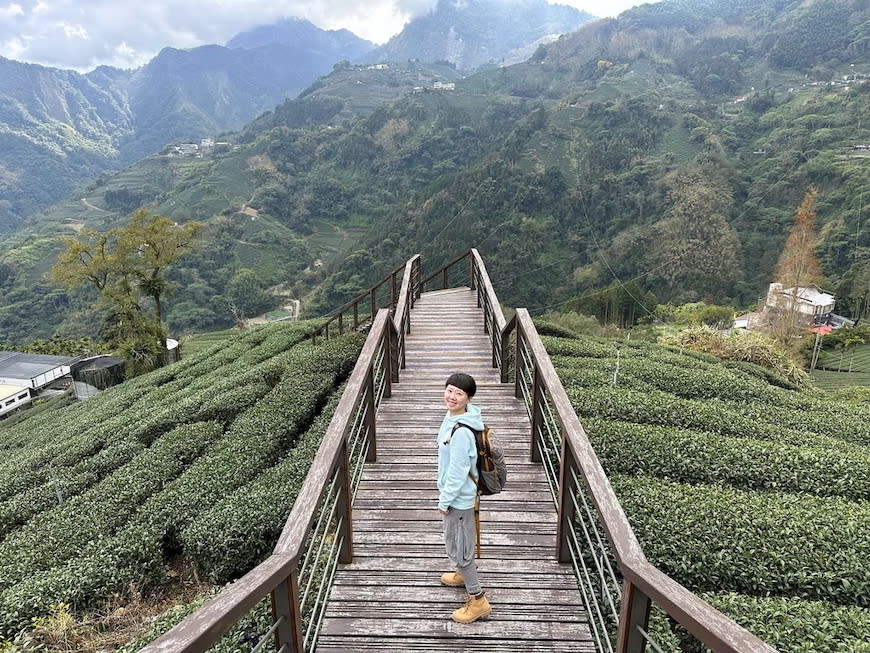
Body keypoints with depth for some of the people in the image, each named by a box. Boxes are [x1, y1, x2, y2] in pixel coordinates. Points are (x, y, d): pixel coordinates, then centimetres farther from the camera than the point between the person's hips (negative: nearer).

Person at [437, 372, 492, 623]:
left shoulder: (461, 432, -34)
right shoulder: (452, 417, -3)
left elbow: (458, 472, -27)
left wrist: (445, 501, -16)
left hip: (458, 496, -9)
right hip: (456, 492, 9)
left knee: (457, 546, 6)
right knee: (460, 539, 29)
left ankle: (479, 600, 23)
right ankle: (465, 574, 53)